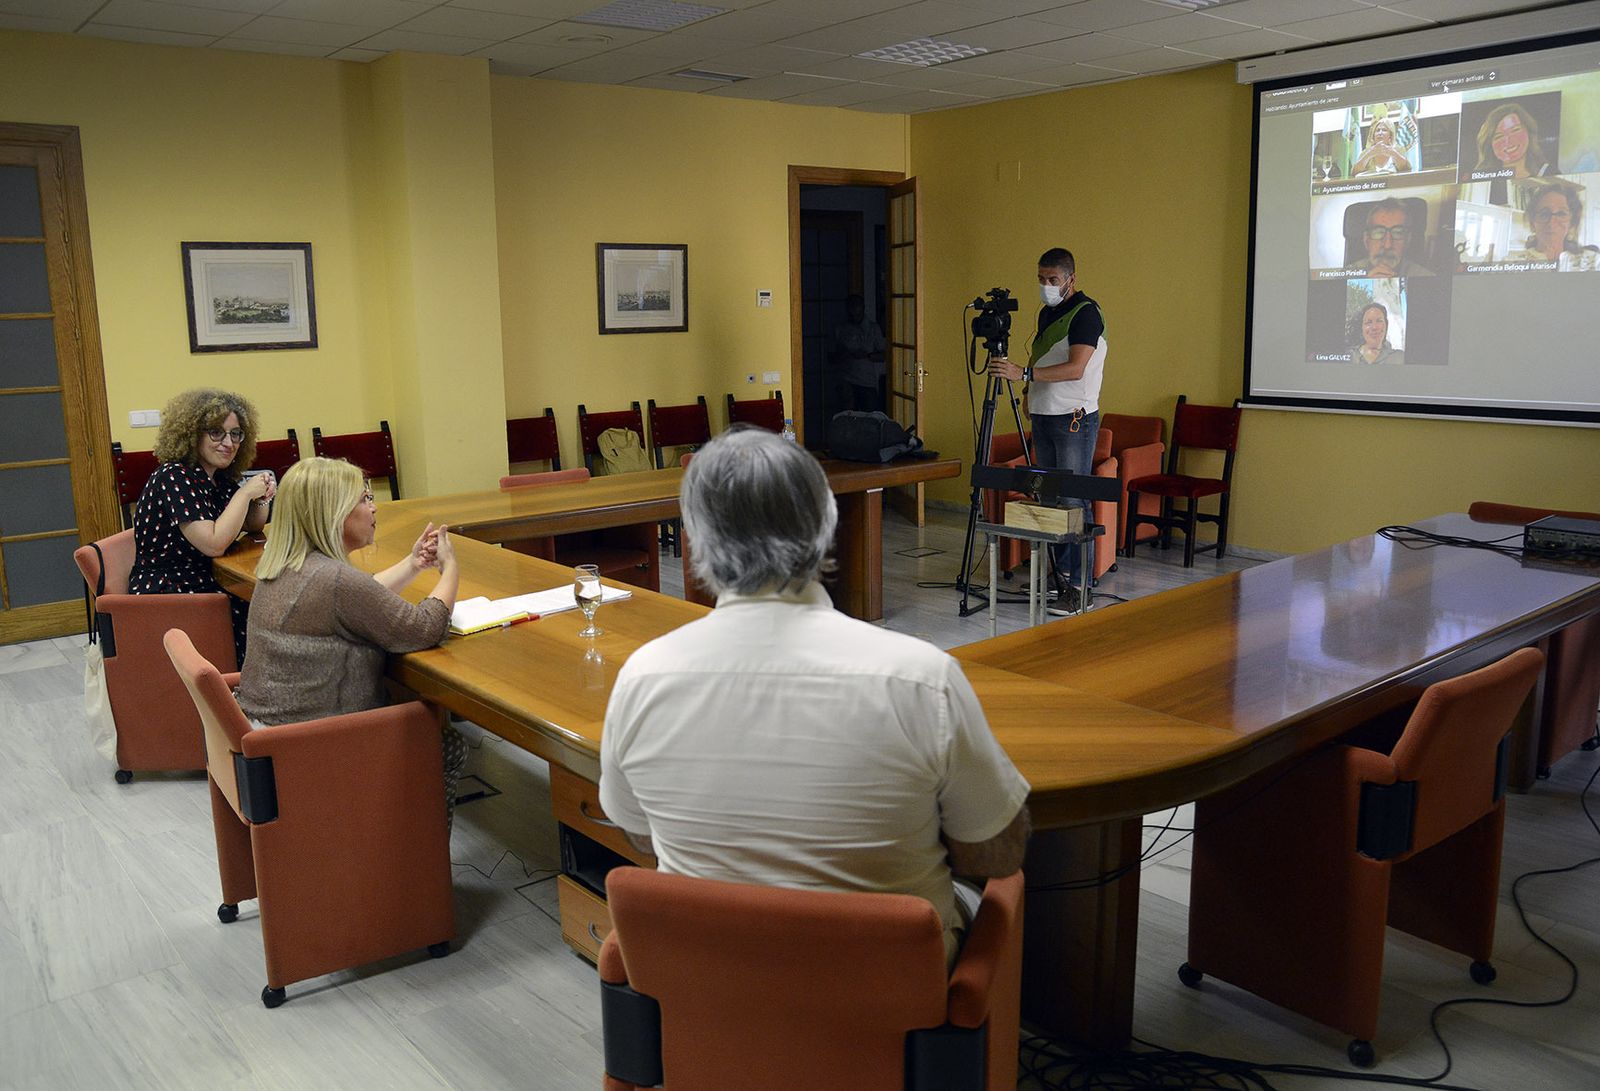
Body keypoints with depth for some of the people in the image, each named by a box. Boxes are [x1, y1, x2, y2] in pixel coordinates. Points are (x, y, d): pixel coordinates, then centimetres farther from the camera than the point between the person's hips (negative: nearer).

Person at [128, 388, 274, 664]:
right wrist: (245, 492, -18)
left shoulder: (218, 476, 7)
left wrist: (262, 496, -1)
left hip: (206, 585, 8)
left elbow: (253, 526, 20)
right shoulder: (174, 478, -17)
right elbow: (214, 544, -24)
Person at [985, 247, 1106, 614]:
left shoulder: (1086, 313, -11)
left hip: (1075, 419, -8)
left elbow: (1075, 368, -23)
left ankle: (1079, 586, -7)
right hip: (1044, 417, 9)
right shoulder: (1046, 314, 16)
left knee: (1074, 502, -9)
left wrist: (1024, 374, -29)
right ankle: (1059, 572, 16)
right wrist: (1031, 392, 15)